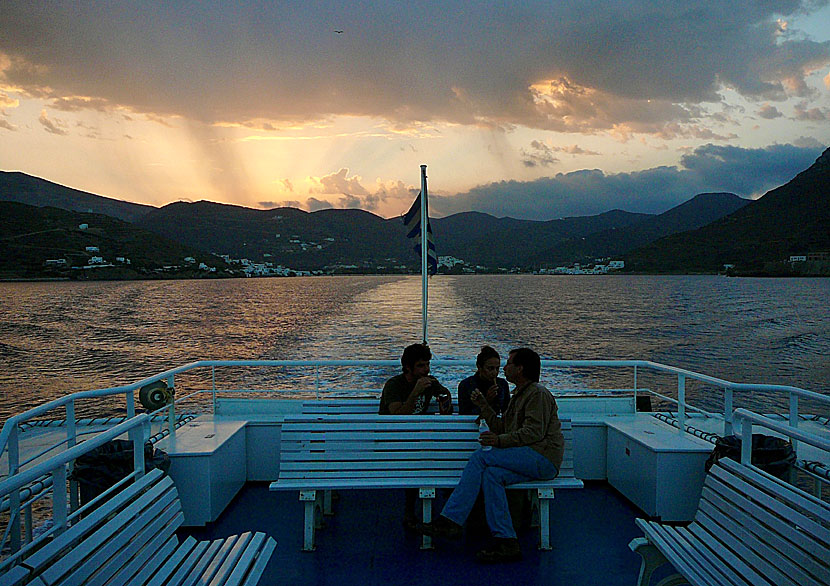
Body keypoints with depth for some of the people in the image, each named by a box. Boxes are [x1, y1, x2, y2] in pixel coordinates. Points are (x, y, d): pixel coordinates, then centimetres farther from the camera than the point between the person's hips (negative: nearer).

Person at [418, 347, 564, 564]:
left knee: (481, 457, -21)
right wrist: (483, 405, 15)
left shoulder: (538, 394, -6)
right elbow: (501, 428, 23)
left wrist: (500, 441, -25)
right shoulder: (519, 395, 25)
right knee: (491, 474, -18)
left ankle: (450, 520, -20)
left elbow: (535, 431, -19)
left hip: (544, 458, -9)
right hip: (529, 461, 9)